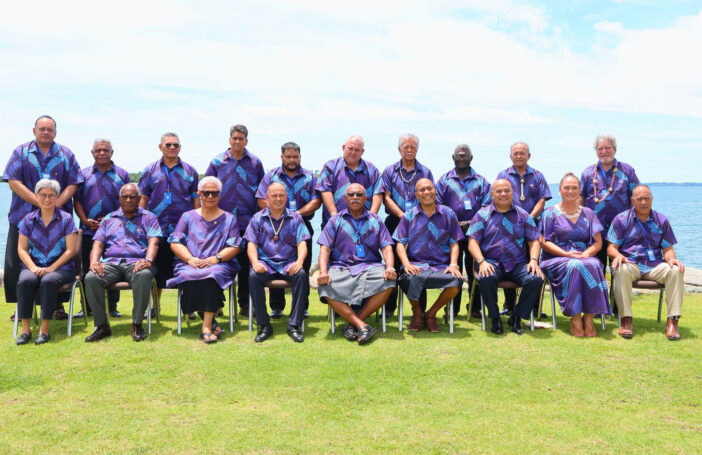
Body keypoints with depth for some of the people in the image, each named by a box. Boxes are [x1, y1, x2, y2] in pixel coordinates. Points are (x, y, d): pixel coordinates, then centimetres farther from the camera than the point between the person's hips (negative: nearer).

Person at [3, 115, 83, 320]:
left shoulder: (65, 154, 10)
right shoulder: (21, 152, 7)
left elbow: (73, 184, 3)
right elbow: (13, 182, -3)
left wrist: (57, 204, -13)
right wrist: (40, 202, -14)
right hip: (25, 216, 0)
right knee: (16, 264, -1)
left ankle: (58, 305, 9)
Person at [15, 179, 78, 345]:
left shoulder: (66, 219, 3)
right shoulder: (29, 220, 12)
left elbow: (71, 250, -3)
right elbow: (21, 249, 8)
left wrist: (51, 268, -13)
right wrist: (33, 267, -10)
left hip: (61, 267, -2)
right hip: (33, 266, 2)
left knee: (48, 281, -34)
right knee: (25, 281, -30)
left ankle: (44, 329, -27)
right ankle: (25, 329, -24)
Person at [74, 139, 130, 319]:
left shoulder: (122, 175, 8)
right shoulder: (84, 174, 11)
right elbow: (77, 199, 6)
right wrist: (85, 220, -9)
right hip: (89, 230, 1)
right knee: (88, 270, 5)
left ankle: (113, 307, 12)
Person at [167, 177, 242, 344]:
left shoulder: (229, 219, 17)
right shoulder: (188, 217, 19)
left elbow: (235, 247, 6)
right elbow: (175, 243, 10)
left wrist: (216, 258, -12)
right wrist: (189, 258, -9)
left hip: (219, 265, -1)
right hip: (190, 265, 1)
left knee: (213, 275, -36)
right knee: (188, 277, -34)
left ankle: (206, 327, -36)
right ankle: (211, 322, -24)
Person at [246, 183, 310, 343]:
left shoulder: (295, 218, 12)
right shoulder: (257, 218, 13)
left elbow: (302, 243, 2)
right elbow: (251, 244, 5)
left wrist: (299, 261, -19)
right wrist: (255, 262, -16)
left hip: (289, 263, 0)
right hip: (265, 263, 0)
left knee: (301, 274, -32)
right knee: (253, 276, -32)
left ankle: (294, 325, -26)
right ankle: (264, 325, -22)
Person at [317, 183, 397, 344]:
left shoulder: (375, 220, 18)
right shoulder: (335, 221, 15)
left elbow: (386, 247, 8)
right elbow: (325, 248, 5)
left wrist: (390, 268, -13)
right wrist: (323, 272, -14)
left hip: (370, 266, 1)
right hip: (341, 267, -1)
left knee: (388, 282, -31)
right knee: (326, 288, -32)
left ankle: (354, 322, -20)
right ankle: (362, 326, -30)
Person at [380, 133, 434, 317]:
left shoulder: (425, 172, 11)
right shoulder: (389, 171, 10)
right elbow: (386, 197, 1)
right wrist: (402, 215, -12)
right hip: (395, 222, 0)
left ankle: (420, 309, 7)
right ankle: (389, 307, 12)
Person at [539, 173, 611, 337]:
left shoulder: (588, 214, 19)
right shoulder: (550, 213, 10)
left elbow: (598, 243, 12)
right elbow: (544, 242, 0)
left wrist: (586, 253, -10)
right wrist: (567, 254, -14)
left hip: (585, 256, 2)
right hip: (557, 259, -2)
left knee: (593, 265, -33)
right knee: (574, 266, -36)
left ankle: (589, 317, -30)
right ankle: (575, 318, -31)